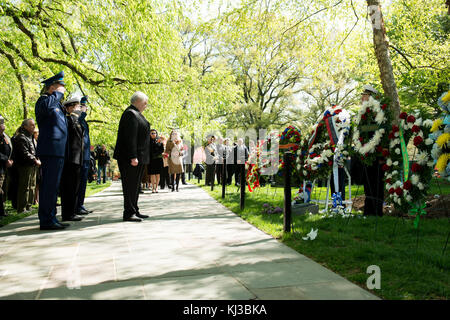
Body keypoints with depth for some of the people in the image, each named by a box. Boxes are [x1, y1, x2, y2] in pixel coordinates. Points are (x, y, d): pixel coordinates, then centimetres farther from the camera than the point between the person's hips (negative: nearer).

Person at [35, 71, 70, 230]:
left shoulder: (57, 105, 23)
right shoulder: (44, 100, -6)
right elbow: (46, 106, -32)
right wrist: (58, 93, -16)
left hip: (57, 151, 10)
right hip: (50, 150, -10)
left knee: (52, 186, 12)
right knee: (49, 185, -9)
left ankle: (50, 218, 19)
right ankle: (46, 220, -5)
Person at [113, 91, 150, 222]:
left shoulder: (136, 114, 19)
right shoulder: (131, 114, -14)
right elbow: (130, 137, -22)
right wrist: (133, 157, -26)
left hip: (139, 157, 11)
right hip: (131, 158, -11)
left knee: (135, 185, 14)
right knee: (130, 185, -7)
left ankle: (134, 211, 22)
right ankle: (128, 213, -2)